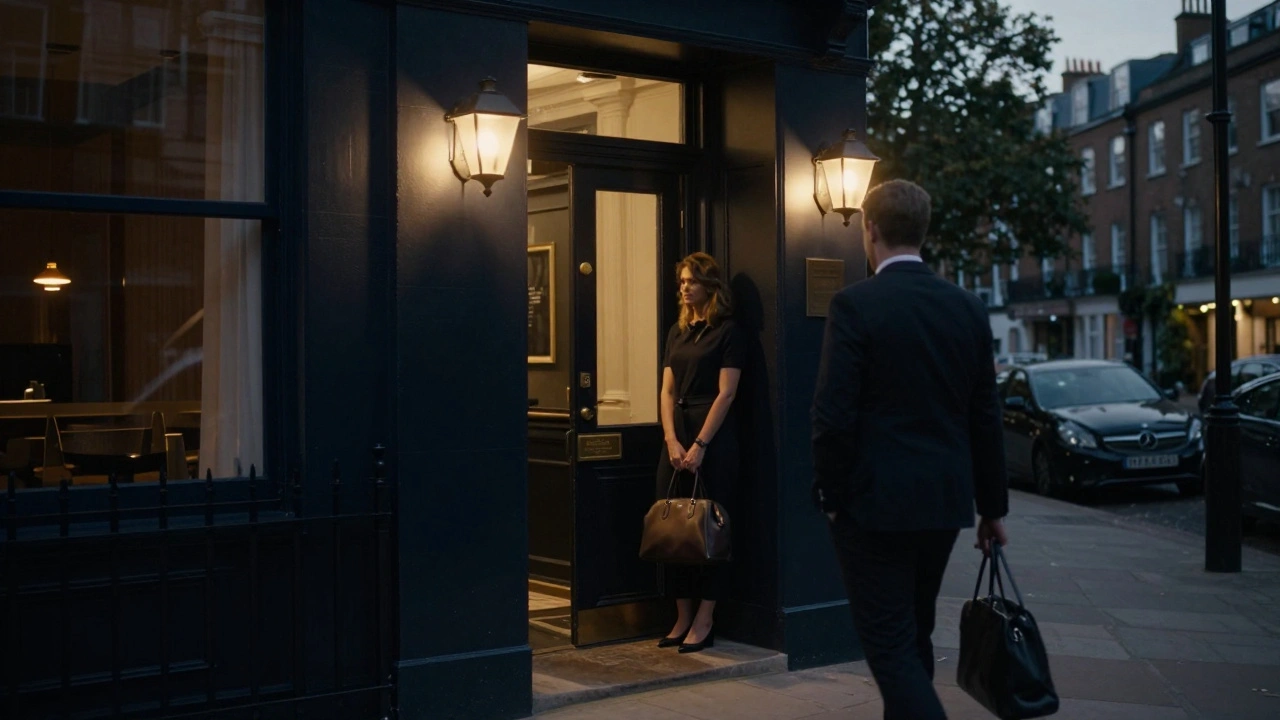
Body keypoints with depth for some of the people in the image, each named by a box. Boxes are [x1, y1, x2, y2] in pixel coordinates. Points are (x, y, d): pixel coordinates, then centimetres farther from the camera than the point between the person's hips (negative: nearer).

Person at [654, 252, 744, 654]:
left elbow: (726, 394, -11)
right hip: (677, 433, 7)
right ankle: (682, 617, 14)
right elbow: (668, 390, 9)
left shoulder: (727, 332, -5)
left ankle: (704, 621, 4)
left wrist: (700, 445, -15)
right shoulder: (677, 332, 13)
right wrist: (672, 440, -4)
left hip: (714, 435, -6)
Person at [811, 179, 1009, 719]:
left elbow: (833, 416, -16)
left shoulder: (854, 305, -13)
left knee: (890, 647, 0)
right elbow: (985, 417, 7)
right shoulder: (967, 307, 4)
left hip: (874, 503, -6)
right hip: (945, 500, 6)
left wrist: (831, 496, -3)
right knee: (913, 637, 21)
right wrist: (993, 506, 15)